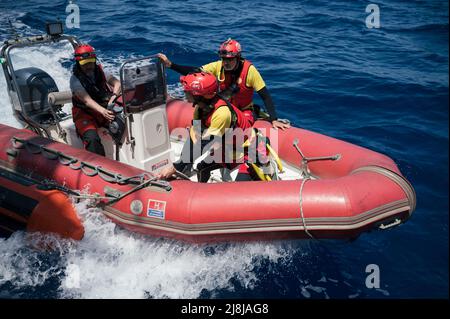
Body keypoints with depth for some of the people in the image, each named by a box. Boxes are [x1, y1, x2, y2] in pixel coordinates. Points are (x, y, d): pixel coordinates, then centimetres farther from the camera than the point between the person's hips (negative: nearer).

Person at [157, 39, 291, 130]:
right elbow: (194, 71, -11)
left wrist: (274, 120, -27)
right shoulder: (218, 66, -11)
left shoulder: (249, 70, -20)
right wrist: (170, 64, -22)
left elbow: (265, 96, -19)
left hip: (244, 110, -3)